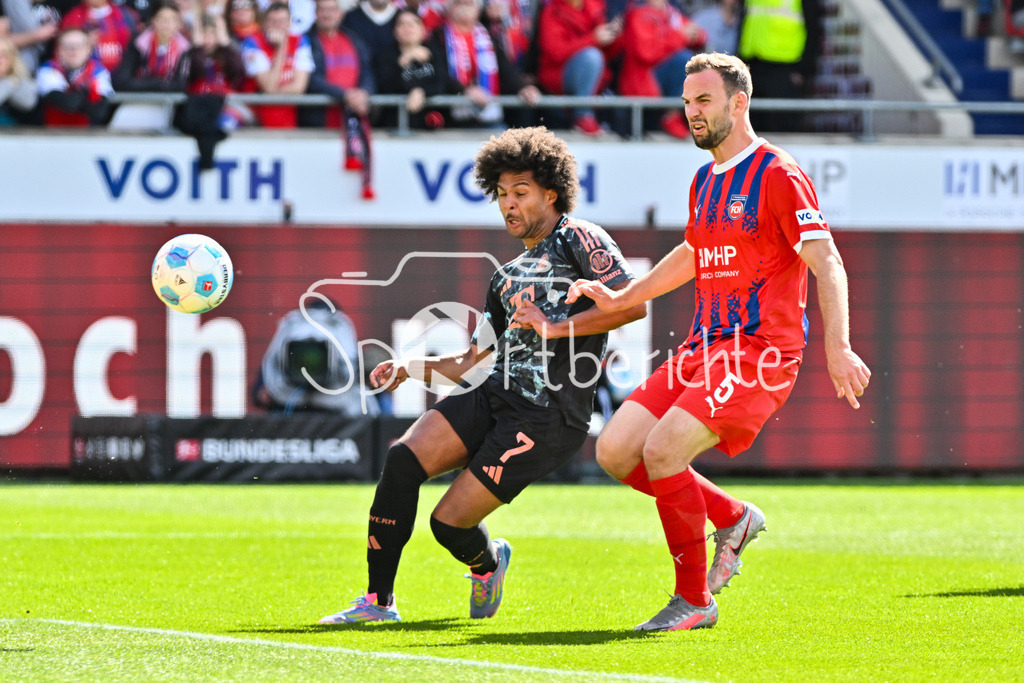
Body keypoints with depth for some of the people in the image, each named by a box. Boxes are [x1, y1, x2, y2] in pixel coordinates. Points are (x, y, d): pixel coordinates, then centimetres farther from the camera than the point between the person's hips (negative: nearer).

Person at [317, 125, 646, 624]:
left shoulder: (577, 238, 1)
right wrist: (410, 368, 12)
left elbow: (634, 302, -13)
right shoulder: (507, 277, 25)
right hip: (492, 395, 7)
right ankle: (378, 601, -12)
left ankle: (488, 561, 28)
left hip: (549, 418, -7)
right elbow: (471, 364, 27)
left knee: (449, 522, -11)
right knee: (403, 457, -19)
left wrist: (555, 327, -16)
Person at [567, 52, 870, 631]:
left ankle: (695, 600, -8)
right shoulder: (705, 181, 17)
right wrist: (618, 299, 31)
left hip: (762, 349, -8)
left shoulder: (777, 175, -8)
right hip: (705, 346, 8)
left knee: (662, 450, -23)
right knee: (615, 452, -4)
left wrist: (837, 348, -23)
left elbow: (827, 263, -13)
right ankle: (732, 518, 14)